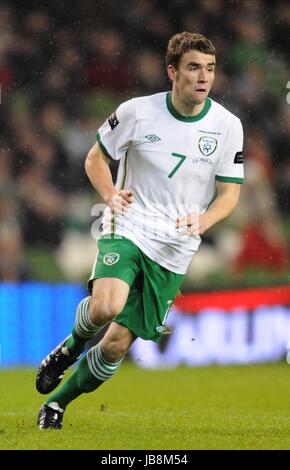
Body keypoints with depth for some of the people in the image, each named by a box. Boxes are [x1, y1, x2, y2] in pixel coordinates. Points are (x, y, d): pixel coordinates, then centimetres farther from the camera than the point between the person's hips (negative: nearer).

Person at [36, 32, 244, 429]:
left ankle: (58, 402, 22)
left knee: (118, 343, 0)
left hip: (174, 252, 2)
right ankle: (74, 344, 4)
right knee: (107, 306, -31)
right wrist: (111, 195, -12)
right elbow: (95, 159, 8)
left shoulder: (227, 125, -3)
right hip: (127, 230, -2)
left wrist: (202, 222, -17)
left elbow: (229, 193, 4)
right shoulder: (137, 112, -5)